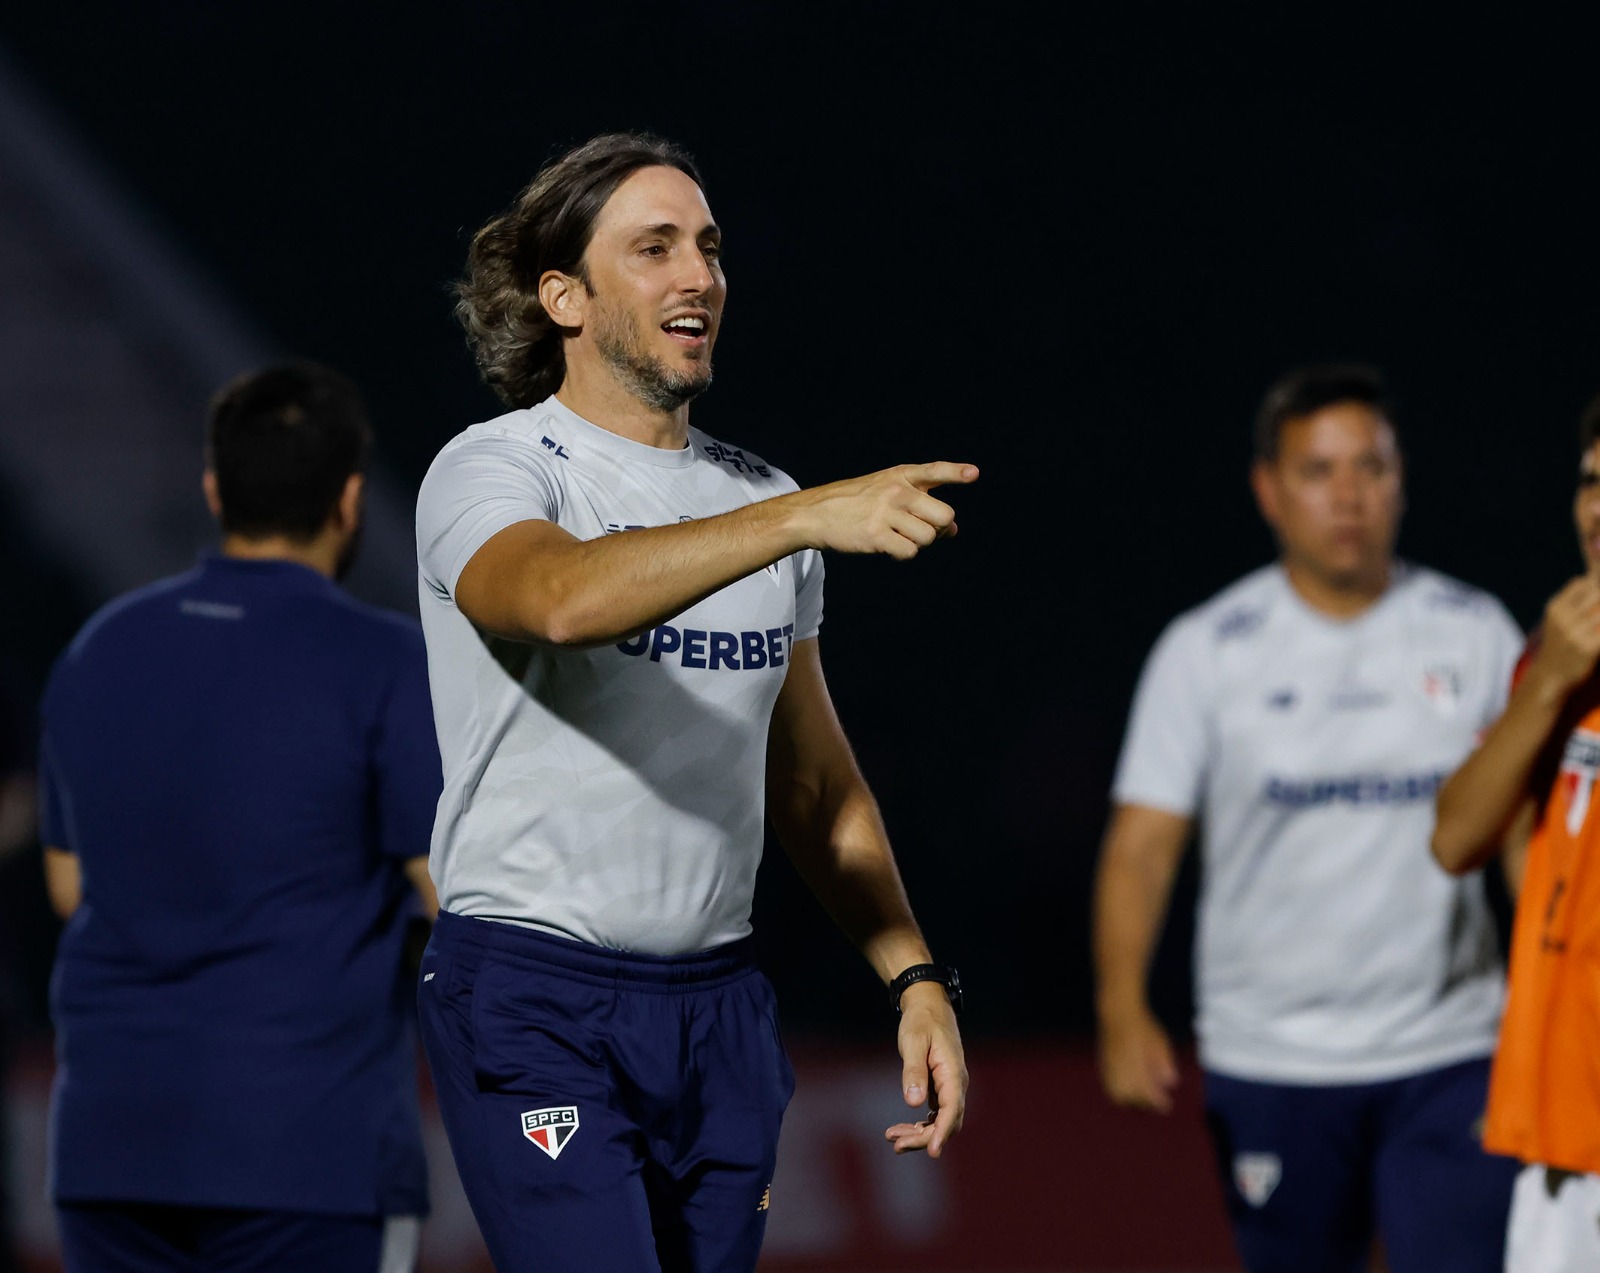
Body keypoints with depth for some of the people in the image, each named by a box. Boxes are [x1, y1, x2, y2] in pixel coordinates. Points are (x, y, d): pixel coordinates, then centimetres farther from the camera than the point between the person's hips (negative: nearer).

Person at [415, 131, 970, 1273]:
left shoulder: (759, 498, 15)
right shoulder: (491, 472, -6)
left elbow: (816, 787, 22)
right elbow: (563, 596, -32)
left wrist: (915, 977, 11)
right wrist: (805, 517, -40)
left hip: (720, 1006, 6)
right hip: (533, 1002, -6)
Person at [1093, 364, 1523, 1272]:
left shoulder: (1477, 635, 5)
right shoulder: (1205, 651, 1)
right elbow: (1142, 845, -3)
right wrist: (1124, 1009, -17)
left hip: (1447, 1059, 0)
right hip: (1269, 1062, 0)